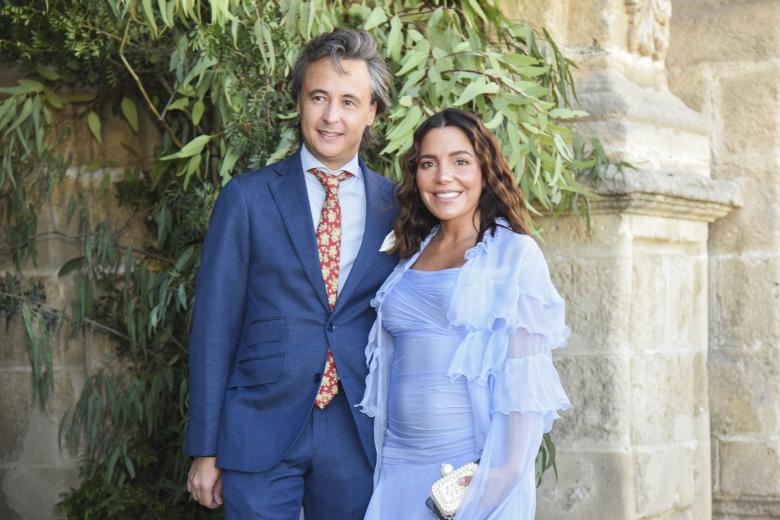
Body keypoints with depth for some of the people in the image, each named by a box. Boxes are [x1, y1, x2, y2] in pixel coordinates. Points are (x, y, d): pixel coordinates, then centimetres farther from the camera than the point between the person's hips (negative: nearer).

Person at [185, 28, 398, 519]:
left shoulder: (397, 206, 4)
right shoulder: (247, 198, -1)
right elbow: (214, 325, -1)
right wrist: (205, 449, -3)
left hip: (359, 437, 2)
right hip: (261, 430, -2)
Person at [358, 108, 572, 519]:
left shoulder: (515, 253, -3)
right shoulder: (409, 258, 12)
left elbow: (526, 376, -9)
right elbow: (392, 368, 14)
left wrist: (501, 475, -17)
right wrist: (382, 462, 7)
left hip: (476, 467, -4)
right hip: (400, 467, 5)